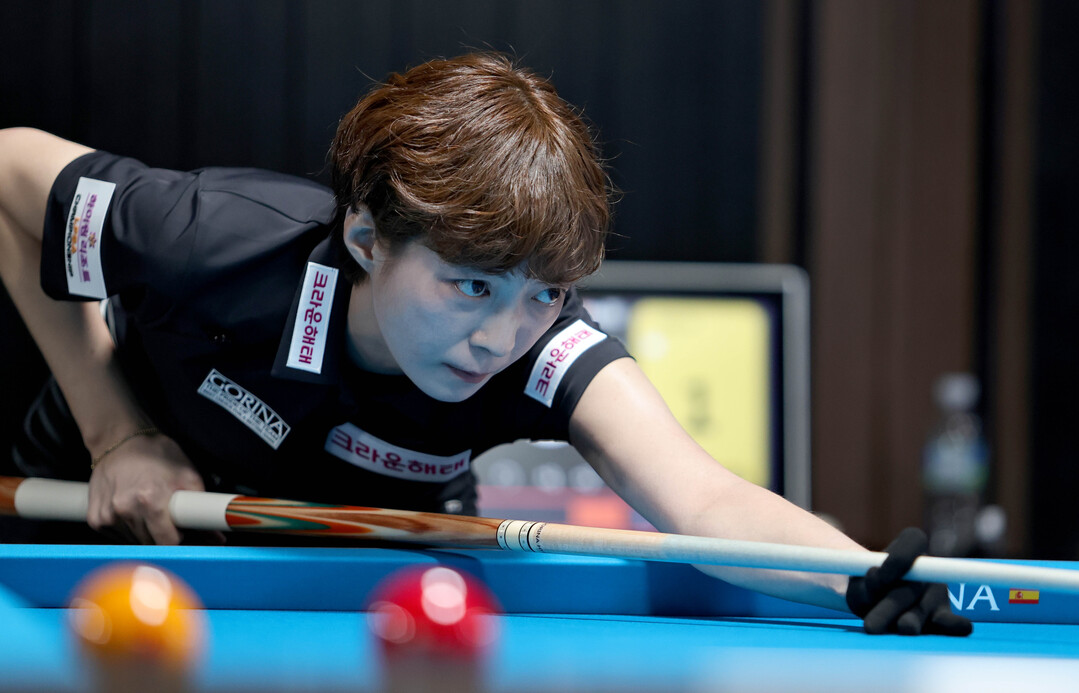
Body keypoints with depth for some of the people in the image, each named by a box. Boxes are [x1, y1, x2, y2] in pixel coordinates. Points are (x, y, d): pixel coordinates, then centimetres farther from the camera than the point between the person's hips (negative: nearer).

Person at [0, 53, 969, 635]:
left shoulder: (544, 350, -36)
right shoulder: (226, 249, -38)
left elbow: (701, 501, -54)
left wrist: (867, 577, -74)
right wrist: (119, 433, -21)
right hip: (121, 509, -1)